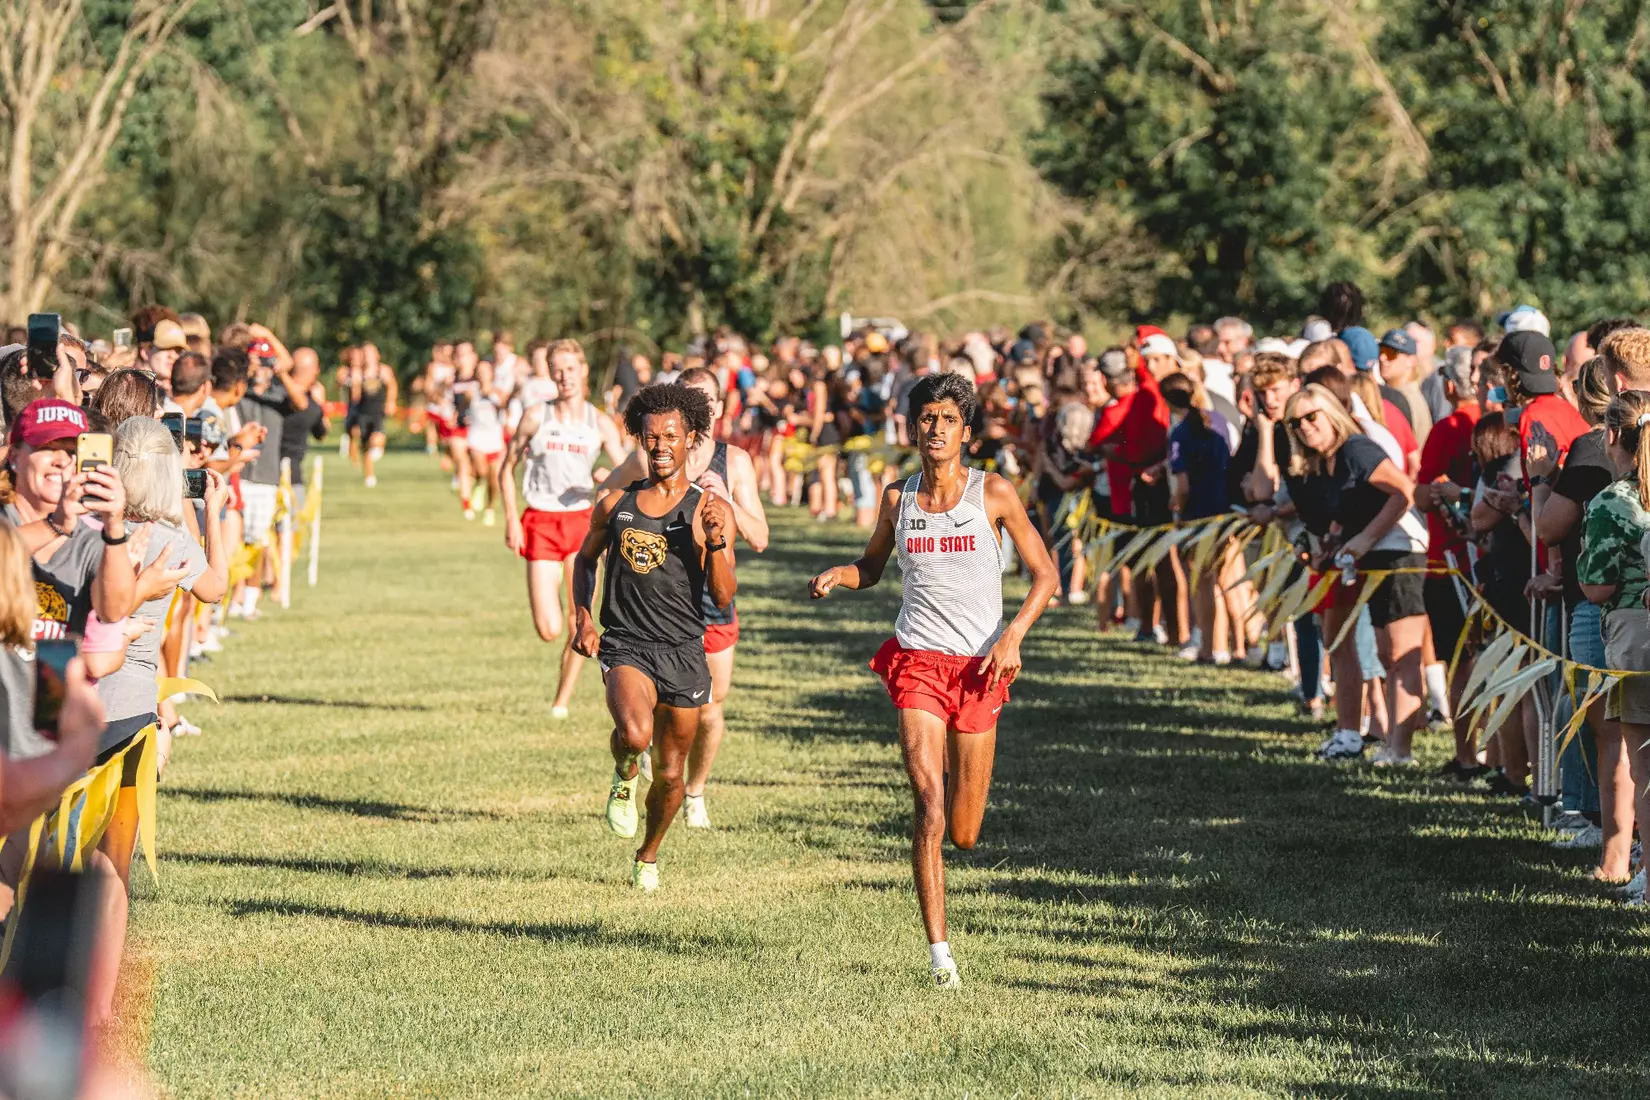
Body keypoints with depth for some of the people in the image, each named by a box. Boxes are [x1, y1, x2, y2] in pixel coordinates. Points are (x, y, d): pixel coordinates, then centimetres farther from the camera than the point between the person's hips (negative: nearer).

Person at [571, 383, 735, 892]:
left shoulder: (712, 510, -1)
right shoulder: (615, 503, 5)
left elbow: (724, 596, -6)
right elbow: (585, 559, 23)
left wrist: (714, 543, -23)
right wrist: (583, 616, 8)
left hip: (684, 653, 1)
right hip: (626, 645, -1)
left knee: (670, 774, 11)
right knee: (634, 732, -31)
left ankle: (648, 855, 39)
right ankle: (625, 775, 5)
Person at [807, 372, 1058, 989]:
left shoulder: (993, 493, -3)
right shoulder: (898, 497, 4)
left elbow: (1045, 574, 2)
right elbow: (872, 566, 21)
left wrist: (1013, 635, -13)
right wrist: (838, 577, -2)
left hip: (980, 668, 0)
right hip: (917, 661, 0)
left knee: (964, 834, 7)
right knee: (929, 807, -17)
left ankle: (957, 770, 45)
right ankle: (938, 950, -14)